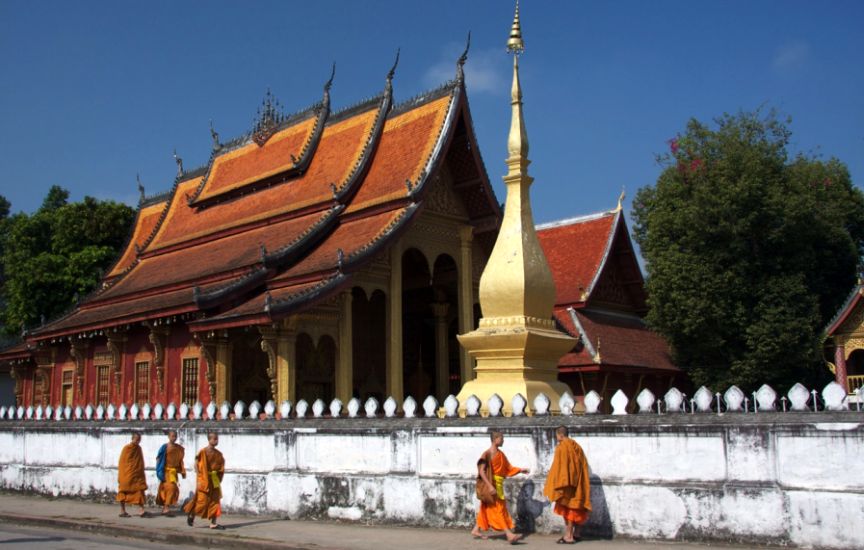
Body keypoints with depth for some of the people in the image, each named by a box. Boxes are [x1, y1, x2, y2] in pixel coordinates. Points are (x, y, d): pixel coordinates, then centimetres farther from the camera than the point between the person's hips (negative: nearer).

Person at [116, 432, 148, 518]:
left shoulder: (139, 448, 8)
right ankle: (122, 511, 10)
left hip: (137, 474, 5)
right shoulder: (126, 448, -9)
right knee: (124, 491, 3)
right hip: (127, 475, -5)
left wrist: (142, 474, 14)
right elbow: (121, 462, -7)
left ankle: (142, 510, -9)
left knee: (140, 491, -5)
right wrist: (121, 476, -9)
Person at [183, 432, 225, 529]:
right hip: (204, 480, -5)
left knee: (215, 501, 2)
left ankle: (213, 523, 6)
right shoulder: (203, 452, -10)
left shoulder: (218, 454, 5)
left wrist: (218, 480, 5)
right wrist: (198, 480, -13)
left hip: (214, 481, 5)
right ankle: (191, 515, 26)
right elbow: (196, 465, -9)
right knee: (202, 501, 0)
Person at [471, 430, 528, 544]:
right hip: (491, 484, -8)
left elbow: (508, 468, 14)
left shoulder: (501, 454, 10)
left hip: (498, 484, 8)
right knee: (498, 509, -8)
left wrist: (520, 470, 1)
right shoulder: (487, 454, -14)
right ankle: (509, 535, -11)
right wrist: (490, 486, -26)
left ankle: (476, 530, 27)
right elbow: (481, 471, -19)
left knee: (487, 508, 15)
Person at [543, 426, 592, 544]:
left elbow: (558, 467, -15)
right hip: (578, 483, 8)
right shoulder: (576, 446, 11)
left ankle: (569, 536, -3)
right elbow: (583, 465, 15)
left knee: (568, 508, -4)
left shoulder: (562, 447, -12)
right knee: (577, 508, 13)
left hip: (567, 482, -8)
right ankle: (576, 534, 19)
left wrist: (558, 485, -14)